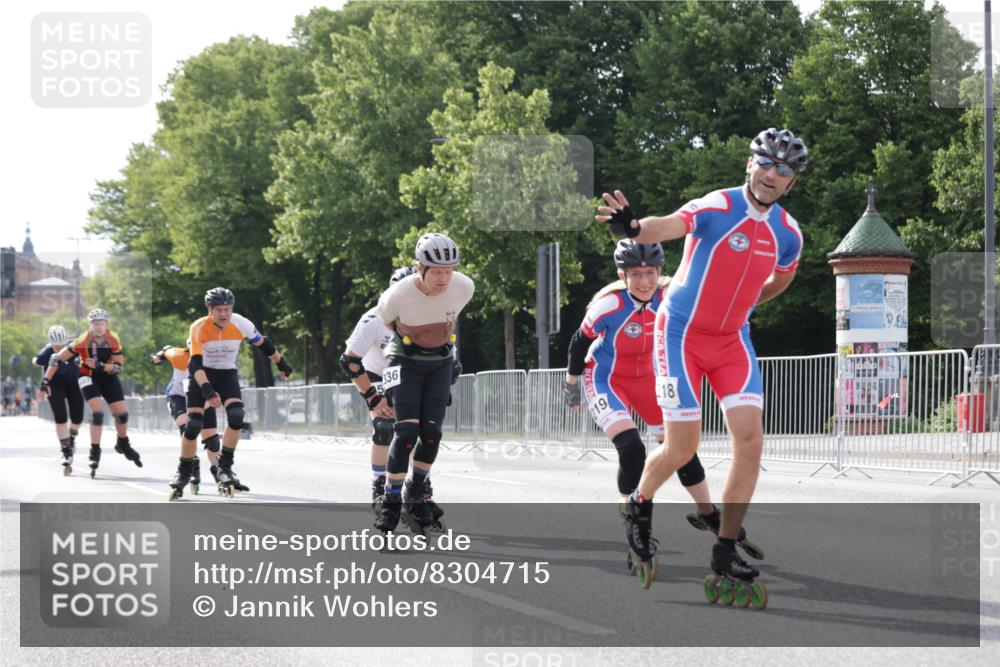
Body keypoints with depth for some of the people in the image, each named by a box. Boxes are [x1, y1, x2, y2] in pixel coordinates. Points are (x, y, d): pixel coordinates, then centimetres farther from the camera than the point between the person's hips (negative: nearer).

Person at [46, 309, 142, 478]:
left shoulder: (113, 339, -15)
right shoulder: (83, 341, -24)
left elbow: (119, 366, -14)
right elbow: (58, 358, -20)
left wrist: (101, 366, -32)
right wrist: (45, 381, -21)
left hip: (108, 377, 4)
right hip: (88, 377, -3)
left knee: (122, 412, 3)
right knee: (97, 413, -21)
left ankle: (123, 445, 30)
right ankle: (95, 453, -10)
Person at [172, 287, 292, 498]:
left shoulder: (241, 324, -18)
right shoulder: (198, 328, -25)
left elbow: (262, 344, 1)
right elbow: (195, 364, -31)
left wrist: (281, 364, 12)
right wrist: (207, 391, -44)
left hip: (227, 374, 2)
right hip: (202, 375, -2)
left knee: (236, 415, -23)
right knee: (194, 424, -13)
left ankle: (225, 468, -11)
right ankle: (183, 473, 5)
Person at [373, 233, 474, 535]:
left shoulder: (464, 287, -19)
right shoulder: (399, 294, -28)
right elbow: (385, 318, -3)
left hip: (441, 363, 3)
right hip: (405, 360, -3)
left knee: (432, 432, -7)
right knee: (407, 431, -16)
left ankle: (414, 498, 11)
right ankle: (389, 500, -4)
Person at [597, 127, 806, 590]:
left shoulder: (788, 234, -2)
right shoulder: (716, 209, -20)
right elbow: (668, 226, -40)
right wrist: (633, 228, -60)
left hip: (732, 340, 5)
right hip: (682, 336, -5)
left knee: (750, 440, -10)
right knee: (682, 448, -4)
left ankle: (726, 551, -1)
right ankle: (640, 504, 29)